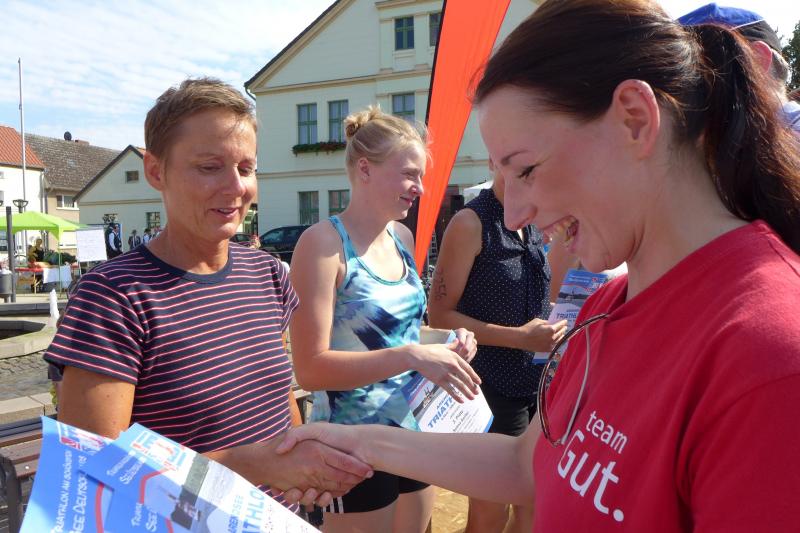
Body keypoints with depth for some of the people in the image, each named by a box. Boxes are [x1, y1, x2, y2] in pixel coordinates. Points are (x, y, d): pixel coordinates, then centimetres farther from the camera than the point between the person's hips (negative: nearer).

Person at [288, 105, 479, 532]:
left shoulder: (402, 238, 4)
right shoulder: (323, 243, -17)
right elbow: (310, 368, -22)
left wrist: (444, 343, -2)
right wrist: (412, 356, -30)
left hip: (413, 429, 7)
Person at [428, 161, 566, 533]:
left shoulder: (535, 226, 8)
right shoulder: (471, 223, -14)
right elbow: (440, 314, -17)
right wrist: (518, 337, -22)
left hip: (540, 384, 7)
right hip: (493, 388, -7)